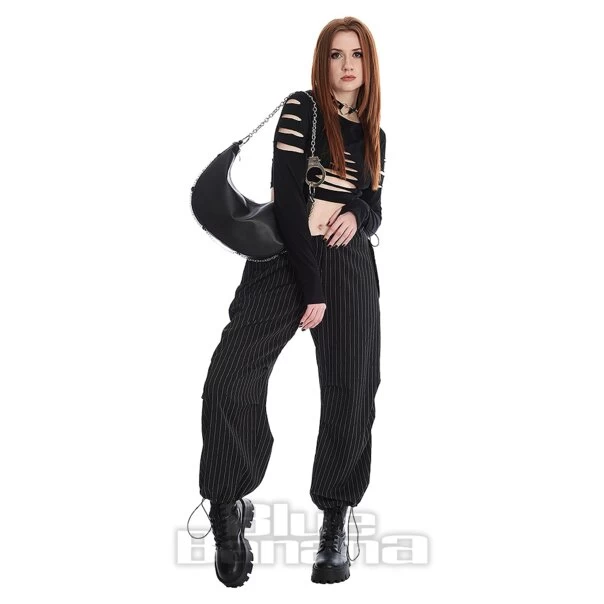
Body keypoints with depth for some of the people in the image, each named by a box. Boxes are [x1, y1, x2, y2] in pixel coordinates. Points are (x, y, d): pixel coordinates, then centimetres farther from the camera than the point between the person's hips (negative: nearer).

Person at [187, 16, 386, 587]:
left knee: (350, 395, 2)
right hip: (284, 257, -4)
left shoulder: (375, 136, 14)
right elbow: (287, 198, -10)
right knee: (230, 382, -19)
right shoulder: (301, 109, -3)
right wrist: (310, 288, -14)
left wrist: (358, 215, -7)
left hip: (350, 264, 5)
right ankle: (229, 510, -2)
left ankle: (335, 528, 16)